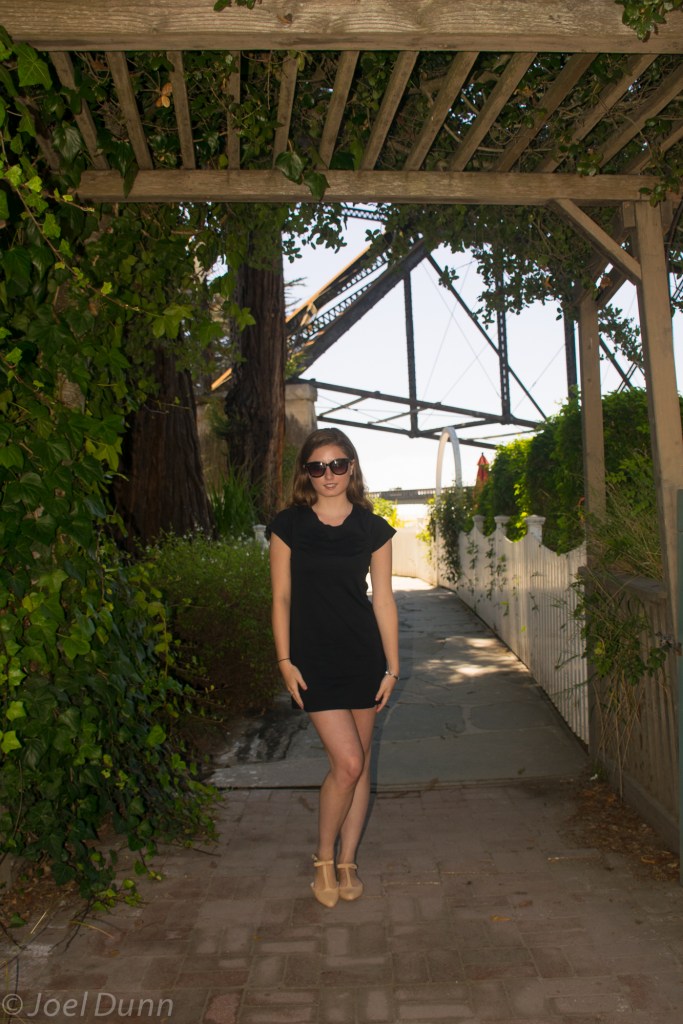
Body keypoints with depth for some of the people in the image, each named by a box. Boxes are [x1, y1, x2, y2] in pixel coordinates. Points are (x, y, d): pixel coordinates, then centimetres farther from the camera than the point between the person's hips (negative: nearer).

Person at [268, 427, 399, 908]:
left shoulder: (373, 528, 2)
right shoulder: (289, 525, -2)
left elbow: (383, 600, 3)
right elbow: (282, 597, 1)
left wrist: (392, 667, 2)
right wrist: (284, 660, -4)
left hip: (364, 656, 3)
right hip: (314, 659, -2)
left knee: (360, 763, 10)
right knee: (348, 762, -9)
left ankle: (348, 862, 27)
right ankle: (324, 859, 16)